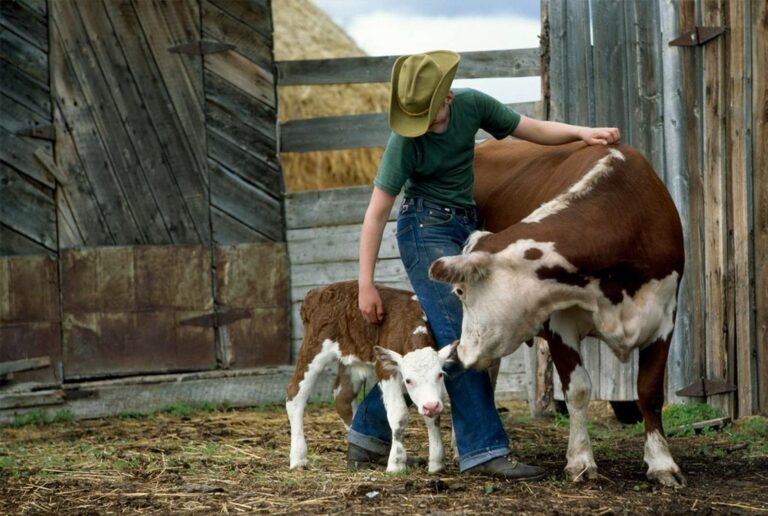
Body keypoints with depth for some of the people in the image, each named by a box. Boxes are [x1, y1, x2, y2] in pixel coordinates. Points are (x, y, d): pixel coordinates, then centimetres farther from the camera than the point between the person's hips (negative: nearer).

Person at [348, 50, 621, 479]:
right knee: (458, 338, -14)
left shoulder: (471, 105, -7)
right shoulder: (406, 143, -19)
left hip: (464, 226, 6)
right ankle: (484, 450, -14)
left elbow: (535, 130, 6)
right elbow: (376, 215, -16)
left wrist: (582, 133, -12)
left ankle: (368, 437, 18)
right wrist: (366, 285, -17)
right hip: (426, 229, -6)